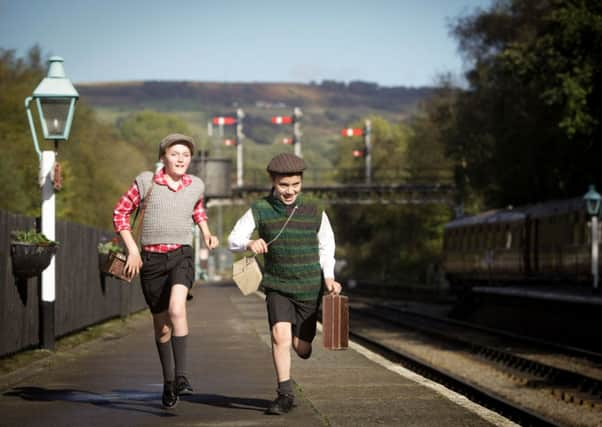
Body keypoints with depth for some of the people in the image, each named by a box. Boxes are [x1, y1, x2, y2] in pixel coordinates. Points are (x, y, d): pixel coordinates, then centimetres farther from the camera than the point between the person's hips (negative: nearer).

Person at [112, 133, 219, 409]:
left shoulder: (195, 186, 6)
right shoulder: (146, 182, -2)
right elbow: (120, 212, 6)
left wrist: (206, 233, 14)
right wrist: (132, 250, -2)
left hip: (182, 255, 0)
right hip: (151, 259, 0)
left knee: (177, 309, -27)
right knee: (161, 325, 8)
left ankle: (181, 375, -25)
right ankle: (168, 381, 25)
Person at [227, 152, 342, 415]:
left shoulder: (315, 213, -3)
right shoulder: (260, 211, -7)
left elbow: (326, 246, 11)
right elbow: (233, 240, -10)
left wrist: (328, 277, -2)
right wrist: (249, 244, -32)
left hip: (309, 288, 1)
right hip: (277, 287, -1)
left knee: (302, 350, 4)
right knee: (280, 334, -23)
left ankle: (300, 335, 42)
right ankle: (285, 394, -10)